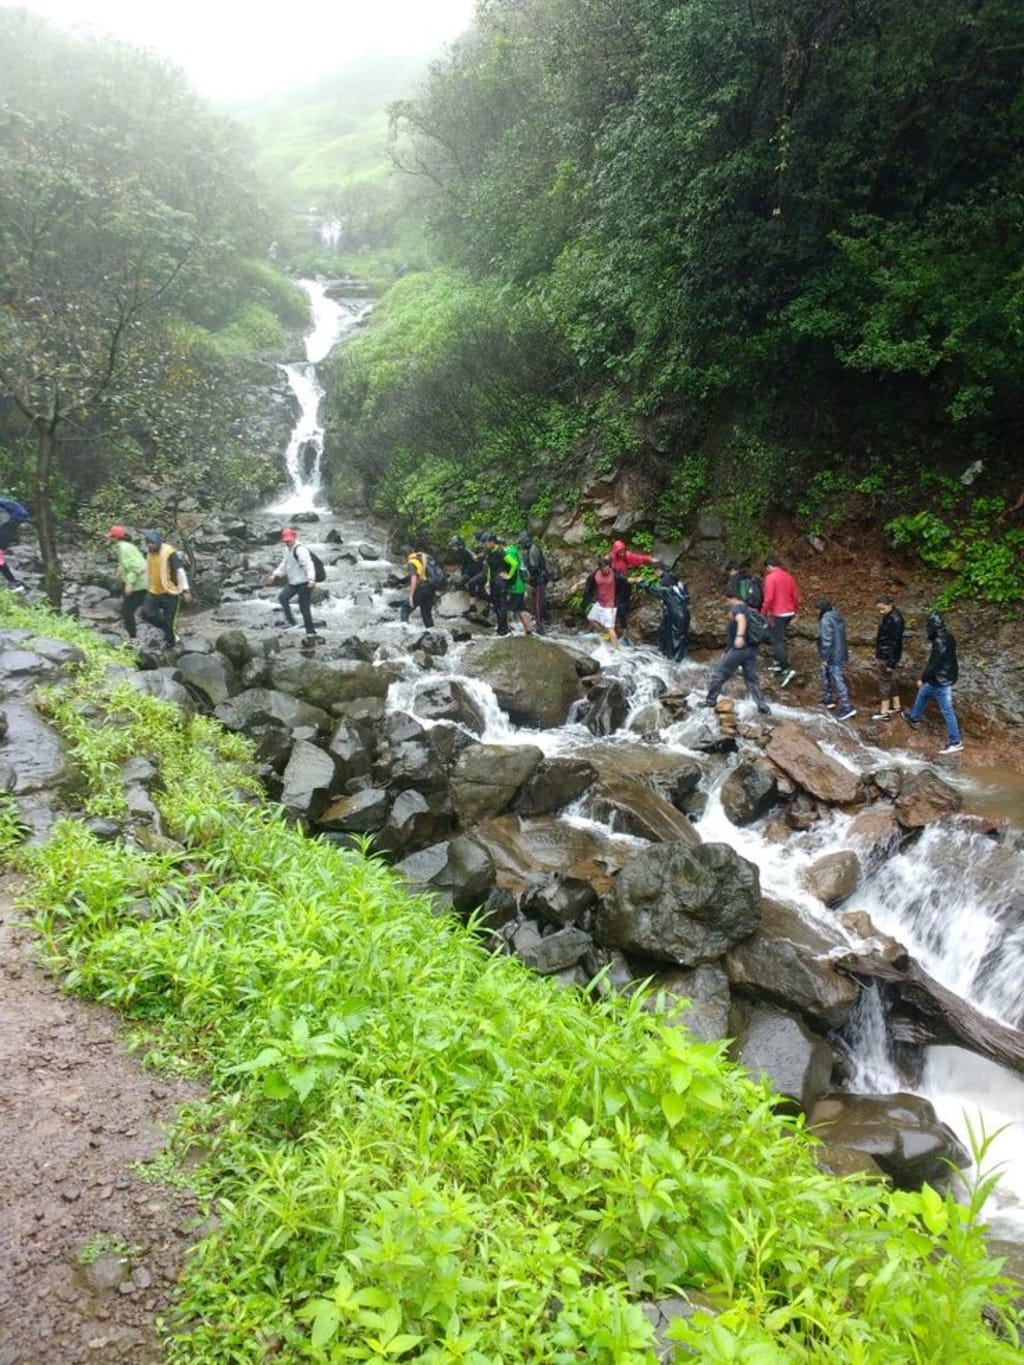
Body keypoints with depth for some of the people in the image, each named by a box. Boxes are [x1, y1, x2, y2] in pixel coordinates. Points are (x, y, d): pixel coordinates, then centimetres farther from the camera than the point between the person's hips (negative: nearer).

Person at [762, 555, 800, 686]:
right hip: (789, 612, 8)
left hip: (778, 614, -8)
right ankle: (779, 664, 27)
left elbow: (769, 597, -18)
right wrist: (795, 609, 22)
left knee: (777, 642, -5)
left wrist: (764, 612, -8)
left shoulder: (770, 577, -12)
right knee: (780, 638, 22)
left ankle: (787, 669, -15)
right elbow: (796, 595, 11)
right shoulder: (788, 576, 10)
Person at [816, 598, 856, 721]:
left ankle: (847, 707, -3)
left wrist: (824, 658, -15)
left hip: (832, 656, -10)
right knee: (825, 674, 24)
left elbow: (826, 641, -23)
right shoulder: (838, 616, 7)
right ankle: (827, 699, 35)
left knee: (837, 680, -5)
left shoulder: (826, 620, -22)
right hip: (840, 653, 10)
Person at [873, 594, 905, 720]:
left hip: (889, 656, -9)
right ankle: (896, 706, 29)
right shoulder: (886, 616, 5)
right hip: (883, 654, 9)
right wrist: (877, 653, 20)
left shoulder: (895, 620, -23)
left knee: (885, 681, -2)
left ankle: (884, 712, 6)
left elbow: (896, 642, -22)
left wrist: (892, 662, -20)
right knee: (891, 680, 18)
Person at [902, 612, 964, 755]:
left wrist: (923, 678, -13)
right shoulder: (948, 638, 2)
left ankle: (955, 742, 4)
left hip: (940, 682, -10)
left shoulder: (939, 643, -27)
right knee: (922, 694, 29)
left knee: (947, 711, -2)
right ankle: (914, 718, 50)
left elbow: (933, 664, -26)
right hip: (944, 677, 10)